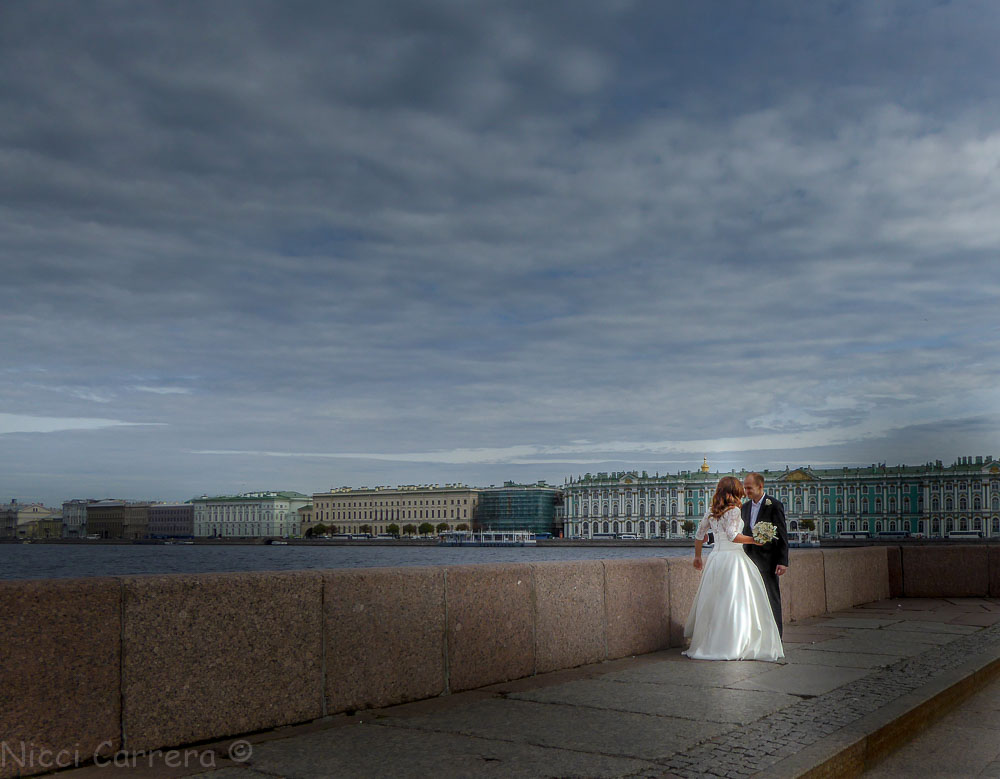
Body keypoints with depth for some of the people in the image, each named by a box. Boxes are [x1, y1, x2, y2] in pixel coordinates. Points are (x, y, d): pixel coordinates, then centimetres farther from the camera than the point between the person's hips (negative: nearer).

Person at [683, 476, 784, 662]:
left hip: (715, 558, 7)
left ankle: (707, 643, 16)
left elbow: (699, 535, 15)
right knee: (735, 602, -3)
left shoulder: (711, 512, 10)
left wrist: (697, 556, 26)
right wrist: (753, 540, -10)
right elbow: (732, 536, -19)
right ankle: (735, 645, -4)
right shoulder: (734, 510, -9)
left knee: (713, 603, 13)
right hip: (733, 558, -7)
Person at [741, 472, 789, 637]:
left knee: (771, 597, -2)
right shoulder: (745, 507, 13)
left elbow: (782, 535, -9)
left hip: (767, 560, -6)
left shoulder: (774, 505, -6)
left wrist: (783, 561, -14)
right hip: (749, 558, 6)